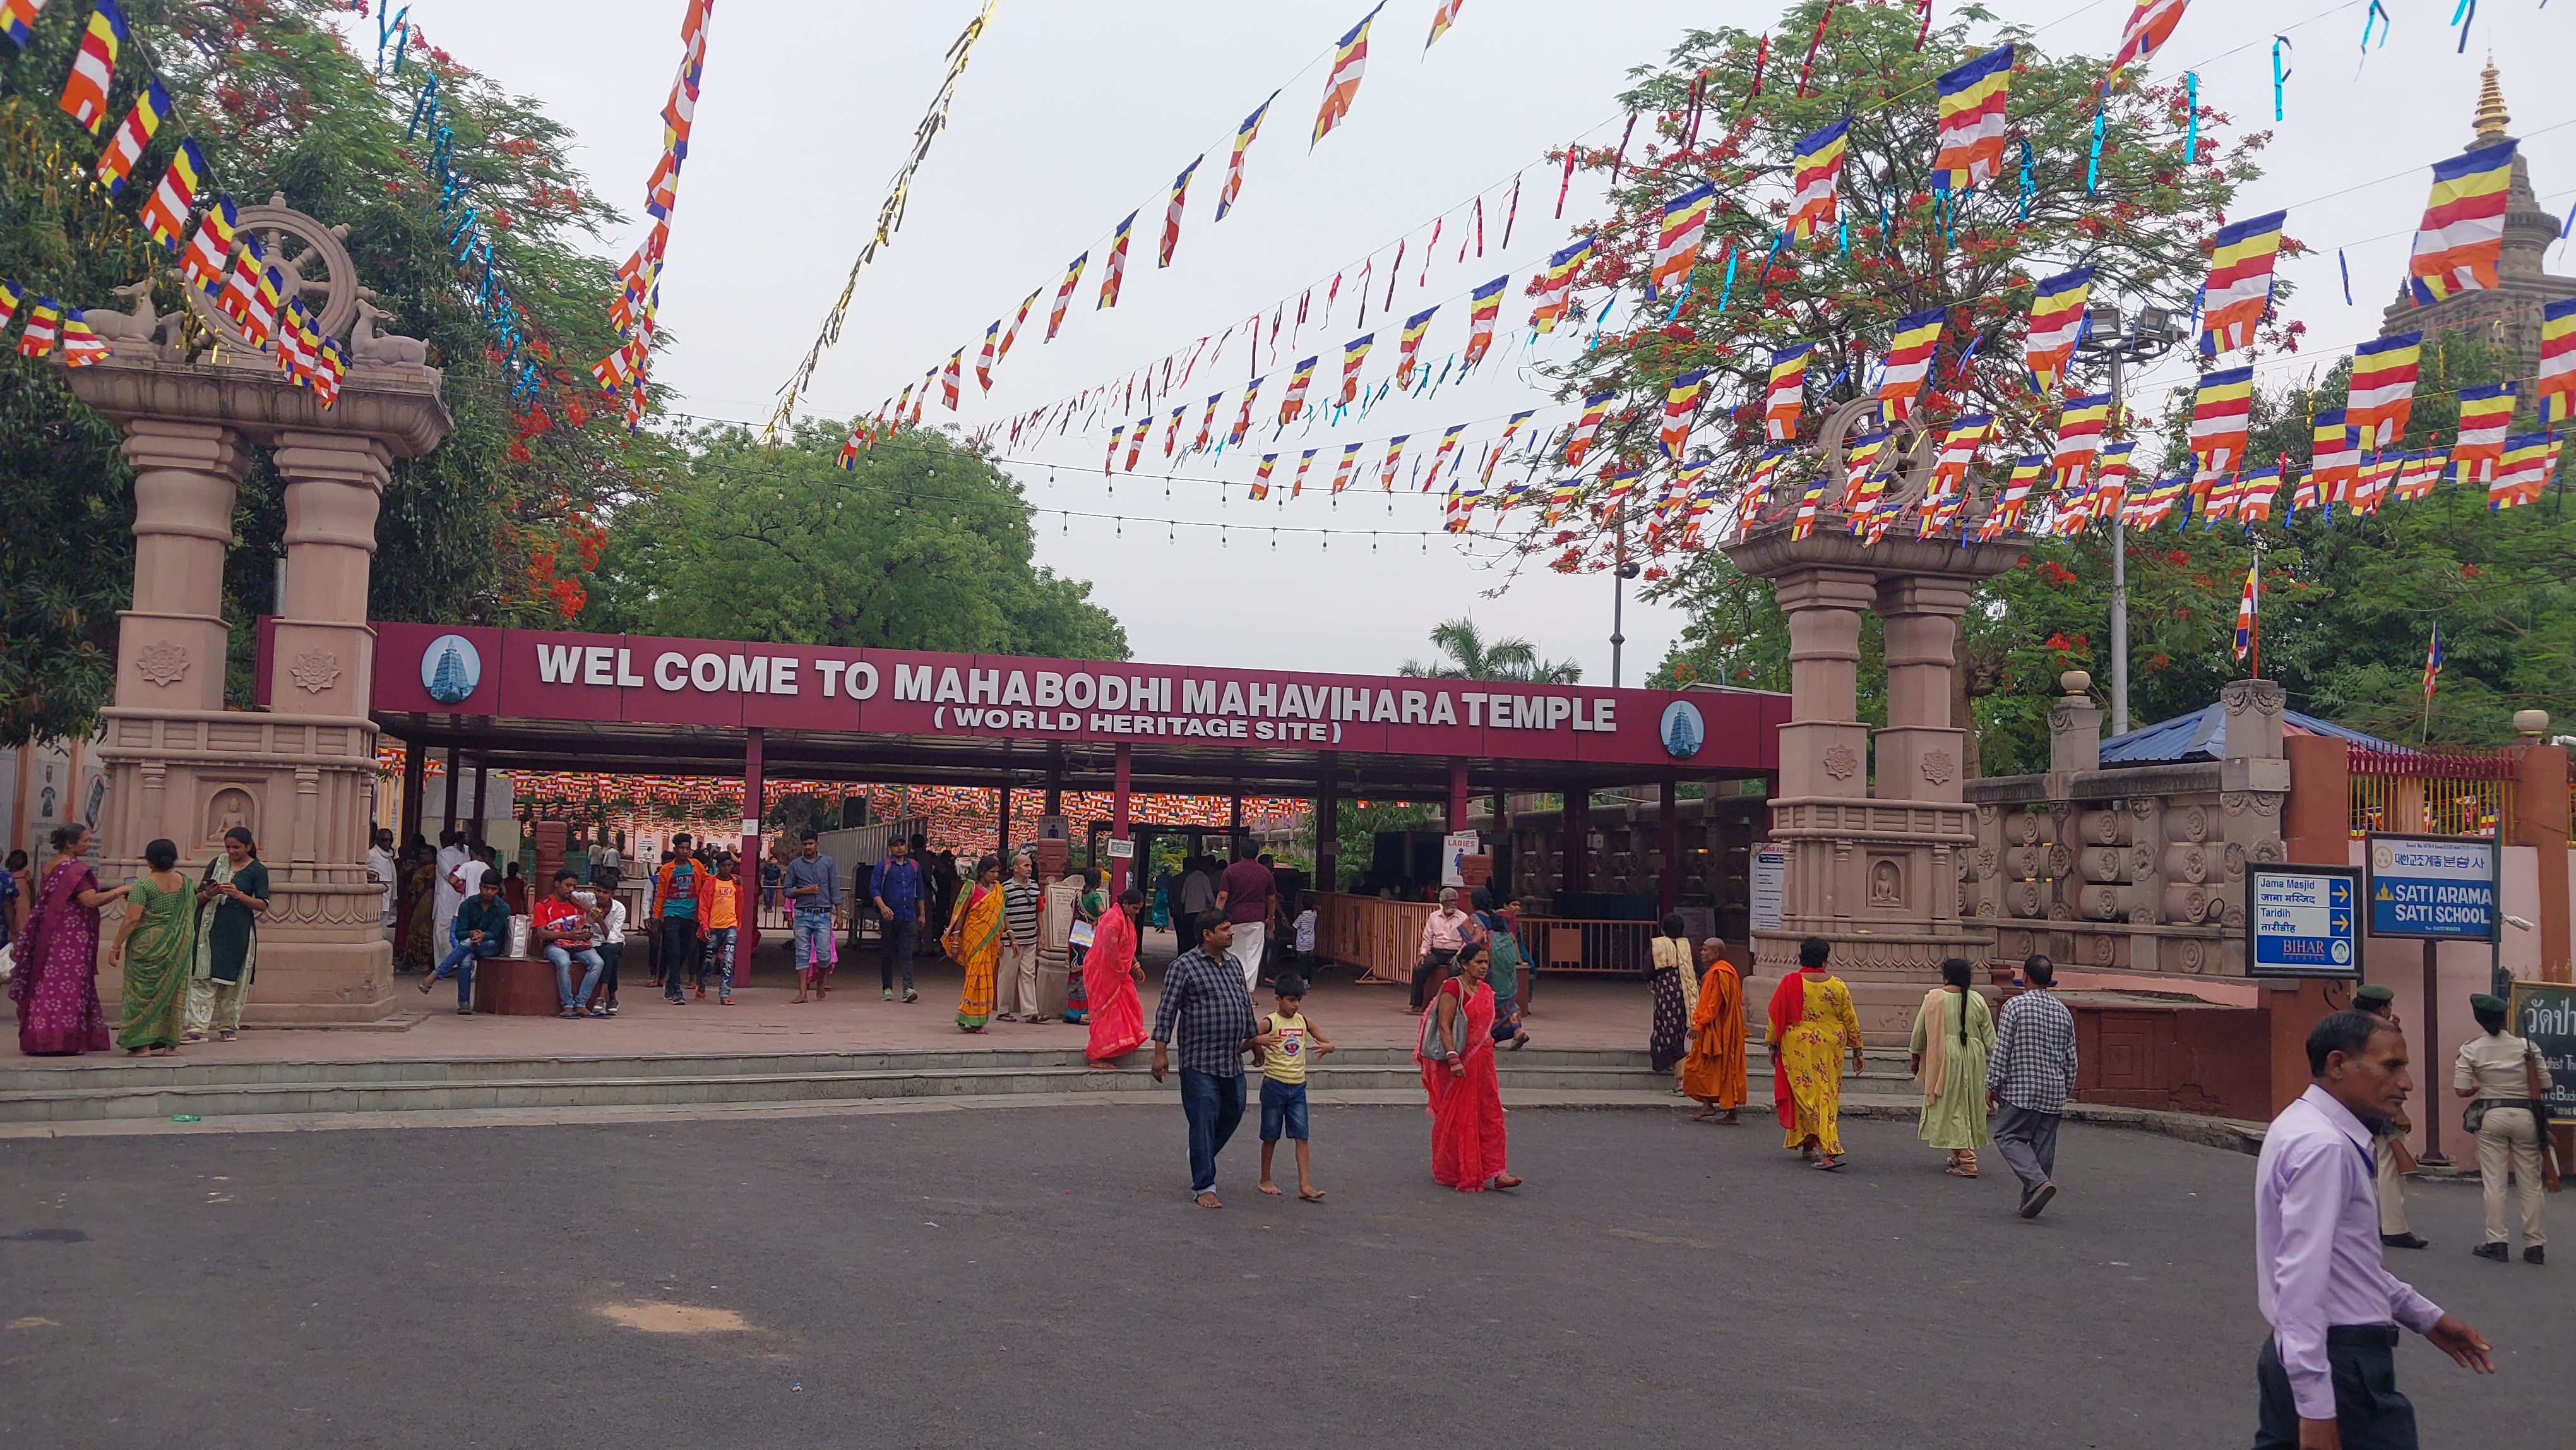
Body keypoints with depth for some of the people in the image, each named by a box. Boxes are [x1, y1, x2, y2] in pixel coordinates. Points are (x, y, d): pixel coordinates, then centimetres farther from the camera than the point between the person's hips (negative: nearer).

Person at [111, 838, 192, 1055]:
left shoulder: (143, 885, -12)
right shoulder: (184, 882, 5)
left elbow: (132, 919, -16)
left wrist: (117, 945, -9)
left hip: (147, 944, -5)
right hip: (178, 946, 5)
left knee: (143, 990, 3)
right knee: (172, 990, 9)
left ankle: (143, 1044, 1)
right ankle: (169, 1043, 10)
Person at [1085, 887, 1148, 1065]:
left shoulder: (1125, 919, 12)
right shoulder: (1113, 920, -22)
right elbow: (1110, 950, -27)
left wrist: (1136, 967, 15)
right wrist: (1120, 970, -16)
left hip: (1116, 974, 10)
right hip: (1103, 973, -10)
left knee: (1130, 1008, 13)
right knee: (1106, 1011, -5)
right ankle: (1096, 1057, 2)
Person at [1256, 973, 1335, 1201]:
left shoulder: (1304, 1022, 6)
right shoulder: (1270, 1023, -8)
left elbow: (1329, 1043, 11)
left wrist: (1327, 1047, -12)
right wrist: (1259, 1040, -33)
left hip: (1297, 1087, 4)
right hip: (1274, 1086, -4)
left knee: (1302, 1137, -3)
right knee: (1271, 1137, 8)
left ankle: (1305, 1186, -5)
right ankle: (1265, 1180, 24)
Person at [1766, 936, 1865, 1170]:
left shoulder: (1790, 983, -8)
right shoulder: (1837, 986, -1)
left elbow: (1776, 1017, -3)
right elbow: (1850, 1019, 5)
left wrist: (1772, 1045, 8)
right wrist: (1857, 1051, 13)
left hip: (1798, 1049, -3)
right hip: (1830, 1048, 3)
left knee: (1806, 1096, 0)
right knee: (1828, 1096, 13)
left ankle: (1830, 1149, -9)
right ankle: (1809, 1147, 16)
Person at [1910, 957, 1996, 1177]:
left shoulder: (1933, 999, -5)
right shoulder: (1977, 1000, 1)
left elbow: (1919, 1032, 2)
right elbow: (1990, 1035, 4)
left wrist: (1915, 1056, 16)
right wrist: (1994, 1059, 15)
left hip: (1944, 1058, -3)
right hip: (1974, 1059, 4)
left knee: (1952, 1109, 0)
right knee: (1970, 1107, 16)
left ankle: (1967, 1162, -7)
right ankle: (1959, 1156, 26)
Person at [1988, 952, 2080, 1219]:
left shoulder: (2015, 1005, -8)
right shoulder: (2063, 1011, 8)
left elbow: (2001, 1050, -10)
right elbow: (2071, 1057, 13)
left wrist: (1992, 1085, -3)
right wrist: (2066, 1090, 22)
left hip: (2021, 1089, -5)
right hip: (2054, 1092, 5)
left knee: (2008, 1136, 3)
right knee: (2043, 1145, 9)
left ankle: (2039, 1181, -17)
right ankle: (2031, 1201, 12)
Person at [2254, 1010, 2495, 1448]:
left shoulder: (2302, 1126, 12)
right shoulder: (2323, 1147, -19)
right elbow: (2302, 1276, -26)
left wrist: (2426, 1317, 26)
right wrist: (2315, 1406, -27)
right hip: (2343, 1367, -10)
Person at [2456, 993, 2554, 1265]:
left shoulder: (2471, 1050, -4)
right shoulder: (2526, 1046, -2)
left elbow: (2462, 1090, -8)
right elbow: (2545, 1086, 0)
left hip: (2491, 1116, -1)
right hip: (2526, 1116, 1)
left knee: (2493, 1182, 4)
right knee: (2531, 1184, 8)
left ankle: (2496, 1243, 4)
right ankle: (2535, 1245, 12)